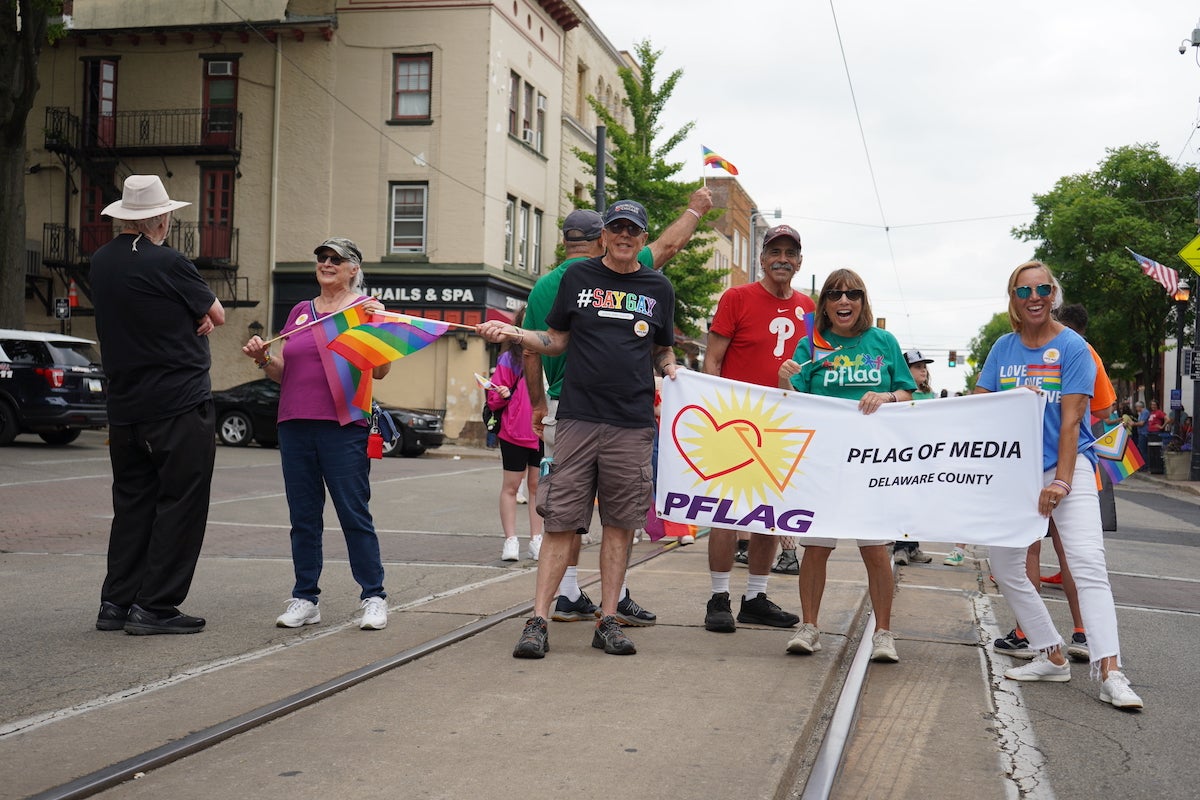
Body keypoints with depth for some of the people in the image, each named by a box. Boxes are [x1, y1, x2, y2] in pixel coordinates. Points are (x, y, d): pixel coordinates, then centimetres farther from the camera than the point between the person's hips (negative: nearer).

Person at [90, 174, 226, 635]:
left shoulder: (100, 263, 9)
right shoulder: (167, 263, -14)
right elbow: (217, 315, -4)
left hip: (124, 407, 8)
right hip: (181, 404, -7)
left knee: (132, 504, 15)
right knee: (181, 504, 0)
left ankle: (117, 602, 17)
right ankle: (155, 606, -1)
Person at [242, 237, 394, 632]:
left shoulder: (364, 307, 3)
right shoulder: (300, 311, 18)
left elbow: (380, 371, -4)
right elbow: (283, 373, 19)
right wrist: (262, 358, 0)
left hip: (343, 426, -5)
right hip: (295, 425, 5)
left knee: (355, 514, -5)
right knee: (303, 517, 7)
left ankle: (374, 598, 3)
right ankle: (305, 599, 14)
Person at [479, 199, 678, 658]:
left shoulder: (658, 288, 13)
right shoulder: (578, 277, 9)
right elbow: (555, 341, 12)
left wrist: (668, 366, 0)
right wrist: (512, 333, -3)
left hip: (633, 425, 1)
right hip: (577, 417, -1)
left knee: (620, 523, 4)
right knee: (561, 521, -4)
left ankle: (608, 620, 12)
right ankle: (538, 621, -1)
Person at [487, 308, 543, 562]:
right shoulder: (510, 358, -2)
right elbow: (493, 399, -2)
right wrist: (503, 395, -22)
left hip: (543, 433, 2)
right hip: (515, 434, -2)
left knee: (538, 486, 9)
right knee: (511, 487, 4)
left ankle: (536, 540, 16)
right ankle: (511, 541, 10)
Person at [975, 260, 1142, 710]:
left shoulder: (1072, 347, -5)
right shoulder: (1003, 348, 8)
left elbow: (1071, 420, -11)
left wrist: (1061, 482, -18)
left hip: (1068, 465, -5)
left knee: (1087, 563, -18)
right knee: (1004, 565, 7)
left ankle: (1110, 672, -22)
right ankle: (1051, 656, 19)